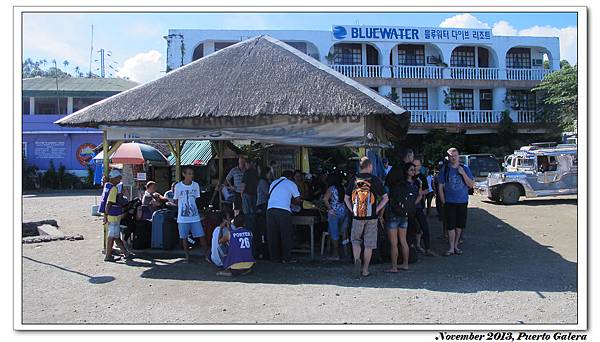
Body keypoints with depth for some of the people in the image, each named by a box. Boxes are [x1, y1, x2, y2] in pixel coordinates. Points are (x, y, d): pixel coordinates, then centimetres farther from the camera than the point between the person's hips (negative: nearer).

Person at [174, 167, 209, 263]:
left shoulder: (196, 185, 3)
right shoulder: (178, 186, -4)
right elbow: (176, 201, 4)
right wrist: (183, 207, -3)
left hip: (195, 216, 2)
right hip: (183, 218, -1)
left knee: (201, 235, 0)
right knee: (184, 237, 6)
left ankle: (207, 254, 9)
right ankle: (187, 256, 18)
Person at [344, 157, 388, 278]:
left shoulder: (354, 179, 2)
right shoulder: (375, 180, -3)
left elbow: (346, 198, 5)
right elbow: (385, 198, -4)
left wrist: (352, 210, 7)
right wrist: (376, 210, 0)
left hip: (357, 216, 1)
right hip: (371, 217, -1)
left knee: (355, 240, 18)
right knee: (369, 244, 8)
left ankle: (357, 260, -5)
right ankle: (365, 270, 13)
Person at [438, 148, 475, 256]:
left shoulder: (465, 168, 3)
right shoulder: (444, 169, -1)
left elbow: (471, 185, -1)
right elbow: (440, 187, 2)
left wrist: (463, 173, -12)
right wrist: (443, 202, -3)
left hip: (462, 202, 2)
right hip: (450, 202, -2)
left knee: (460, 225, 9)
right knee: (451, 226, -4)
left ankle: (456, 245, 24)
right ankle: (451, 248, 5)